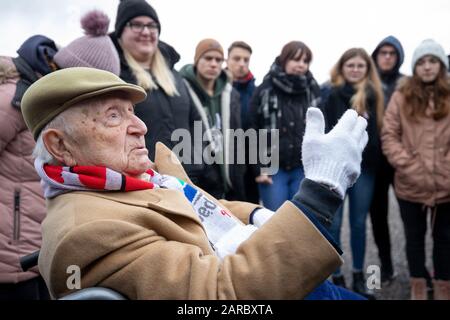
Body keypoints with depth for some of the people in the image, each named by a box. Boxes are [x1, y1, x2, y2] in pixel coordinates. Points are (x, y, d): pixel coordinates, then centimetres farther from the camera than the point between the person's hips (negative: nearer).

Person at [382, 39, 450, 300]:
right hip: (411, 184, 0)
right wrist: (406, 164, -13)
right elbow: (389, 136, -3)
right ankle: (418, 289, 30)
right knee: (414, 237, 14)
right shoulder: (402, 96, 1)